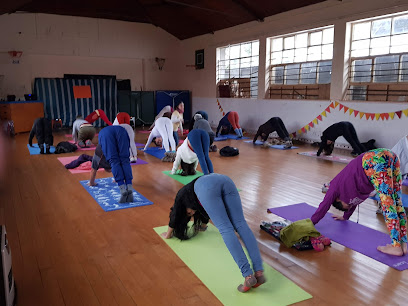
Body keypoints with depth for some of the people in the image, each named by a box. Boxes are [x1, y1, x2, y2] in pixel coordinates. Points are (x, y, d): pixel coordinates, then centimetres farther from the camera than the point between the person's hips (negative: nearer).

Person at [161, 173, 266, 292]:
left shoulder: (182, 194, 35)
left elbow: (175, 216, 42)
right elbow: (206, 214, 64)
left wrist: (168, 234, 58)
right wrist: (203, 225, 82)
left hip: (207, 186, -5)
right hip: (225, 180, 5)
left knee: (225, 229, -13)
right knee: (241, 224, -6)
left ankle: (248, 275, -23)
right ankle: (259, 272, -20)